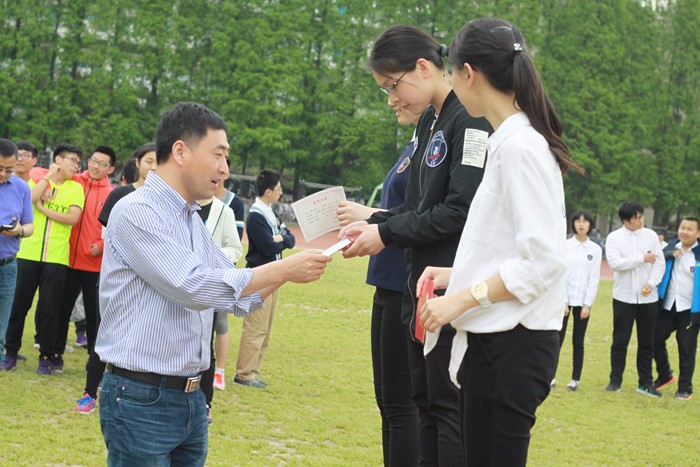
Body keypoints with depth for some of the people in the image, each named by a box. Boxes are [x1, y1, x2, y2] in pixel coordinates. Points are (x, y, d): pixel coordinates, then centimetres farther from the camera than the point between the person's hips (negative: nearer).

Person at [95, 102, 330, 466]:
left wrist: (294, 267, 4)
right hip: (141, 398, -8)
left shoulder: (193, 220, 14)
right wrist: (284, 270, -18)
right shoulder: (136, 212, -13)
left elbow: (240, 296, 19)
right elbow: (194, 287, -22)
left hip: (190, 397, 8)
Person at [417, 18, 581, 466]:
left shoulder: (519, 146, -16)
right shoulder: (510, 140, 12)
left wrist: (463, 299, -17)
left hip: (513, 345, -9)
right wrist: (458, 274, 13)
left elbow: (543, 259, -20)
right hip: (492, 340, 9)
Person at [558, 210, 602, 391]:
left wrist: (588, 304, -6)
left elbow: (594, 279, 1)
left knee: (578, 341, 5)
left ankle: (575, 379, 11)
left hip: (583, 301, 1)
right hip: (564, 299, -1)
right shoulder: (565, 246, 0)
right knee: (558, 339, -4)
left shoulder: (595, 249, 3)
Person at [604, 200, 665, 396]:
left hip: (648, 298, 2)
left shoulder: (650, 235, 3)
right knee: (620, 341, 3)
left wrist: (652, 283, -14)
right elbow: (614, 263, -16)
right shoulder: (614, 237, -3)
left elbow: (660, 262, 1)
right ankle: (615, 381, 13)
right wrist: (642, 258, -14)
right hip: (624, 297, -2)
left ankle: (646, 383, 15)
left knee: (647, 342, 7)